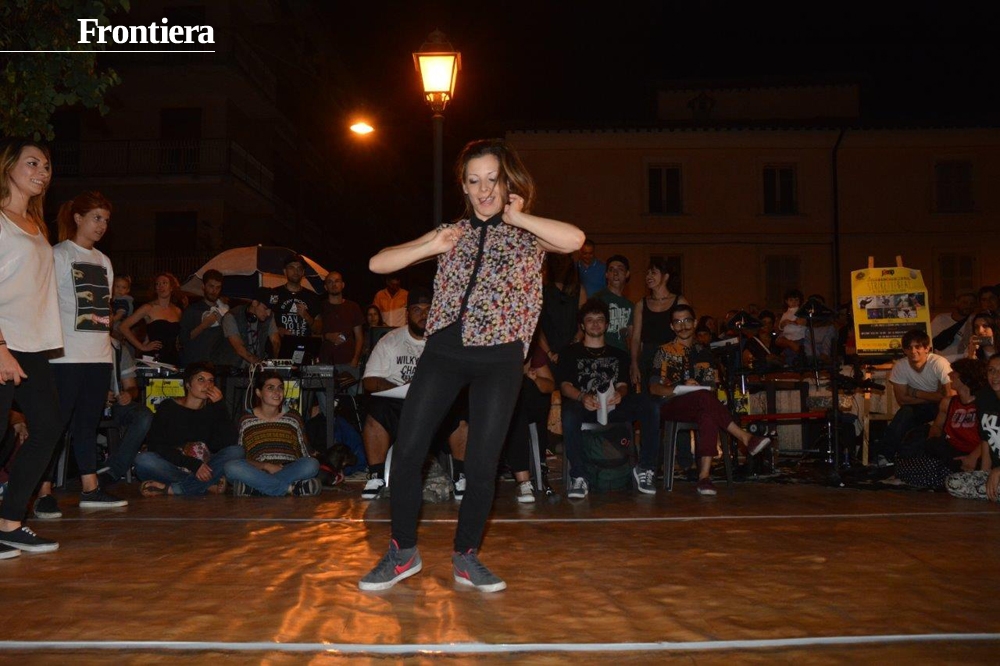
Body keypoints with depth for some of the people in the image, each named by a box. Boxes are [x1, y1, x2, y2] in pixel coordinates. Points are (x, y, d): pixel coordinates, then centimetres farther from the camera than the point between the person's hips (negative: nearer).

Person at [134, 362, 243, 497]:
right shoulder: (168, 407, 4)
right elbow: (155, 446, -10)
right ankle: (207, 486, -26)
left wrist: (219, 405, -9)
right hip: (171, 468, -2)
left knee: (236, 451, -22)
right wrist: (194, 465, -21)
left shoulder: (212, 409, 9)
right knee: (143, 459, -29)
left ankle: (172, 489, -27)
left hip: (203, 470, 2)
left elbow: (230, 443, -6)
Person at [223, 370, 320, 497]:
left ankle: (253, 488, -29)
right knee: (231, 466, -31)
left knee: (313, 464, -29)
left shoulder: (293, 417, 13)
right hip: (257, 471, -1)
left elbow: (304, 454, 13)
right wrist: (266, 466, -14)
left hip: (288, 471, 1)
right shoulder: (246, 421, 8)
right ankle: (290, 488, -29)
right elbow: (241, 458, 2)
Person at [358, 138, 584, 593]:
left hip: (500, 358, -2)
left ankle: (466, 558, 19)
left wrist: (516, 216, -9)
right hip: (445, 351, 2)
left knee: (482, 464, -1)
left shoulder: (528, 236, 5)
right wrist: (432, 246, -6)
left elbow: (575, 240, -20)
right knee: (407, 450, -6)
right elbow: (378, 264, 8)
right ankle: (402, 552, 12)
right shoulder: (452, 233, 12)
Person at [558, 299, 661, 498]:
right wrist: (582, 397, -19)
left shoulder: (618, 355, 28)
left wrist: (619, 394, -14)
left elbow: (623, 384, 13)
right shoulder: (571, 353, 20)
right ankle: (578, 478, -33)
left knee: (650, 406, -26)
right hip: (584, 406, -2)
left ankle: (645, 469, -20)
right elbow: (565, 385, 5)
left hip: (613, 406, 3)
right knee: (569, 413, -40)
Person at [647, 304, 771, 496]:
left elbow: (711, 388, 15)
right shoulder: (664, 351, 12)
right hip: (671, 406, -3)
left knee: (709, 415, -36)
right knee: (704, 397, -36)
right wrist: (681, 388, -13)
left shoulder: (703, 354, 20)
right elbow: (654, 388, 3)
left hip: (699, 407, 3)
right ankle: (745, 437, -36)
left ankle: (705, 476, -44)